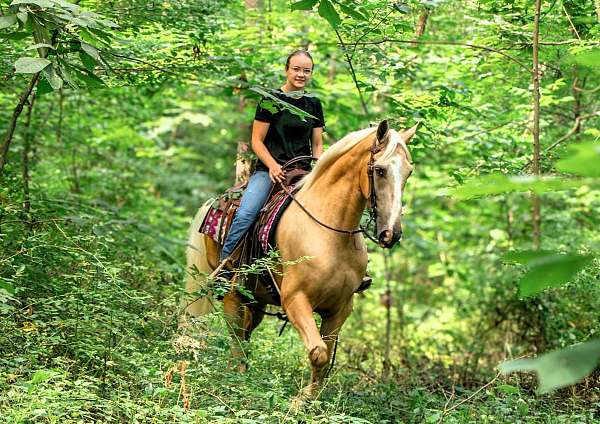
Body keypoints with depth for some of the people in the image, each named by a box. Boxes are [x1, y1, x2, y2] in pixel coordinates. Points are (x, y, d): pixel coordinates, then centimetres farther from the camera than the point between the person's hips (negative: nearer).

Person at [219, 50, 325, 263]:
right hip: (268, 169, -4)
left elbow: (317, 144, 18)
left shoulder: (314, 104, 13)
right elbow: (257, 141, -1)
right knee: (245, 214, -25)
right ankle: (223, 263, -17)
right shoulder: (271, 100, 0)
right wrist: (273, 165, -16)